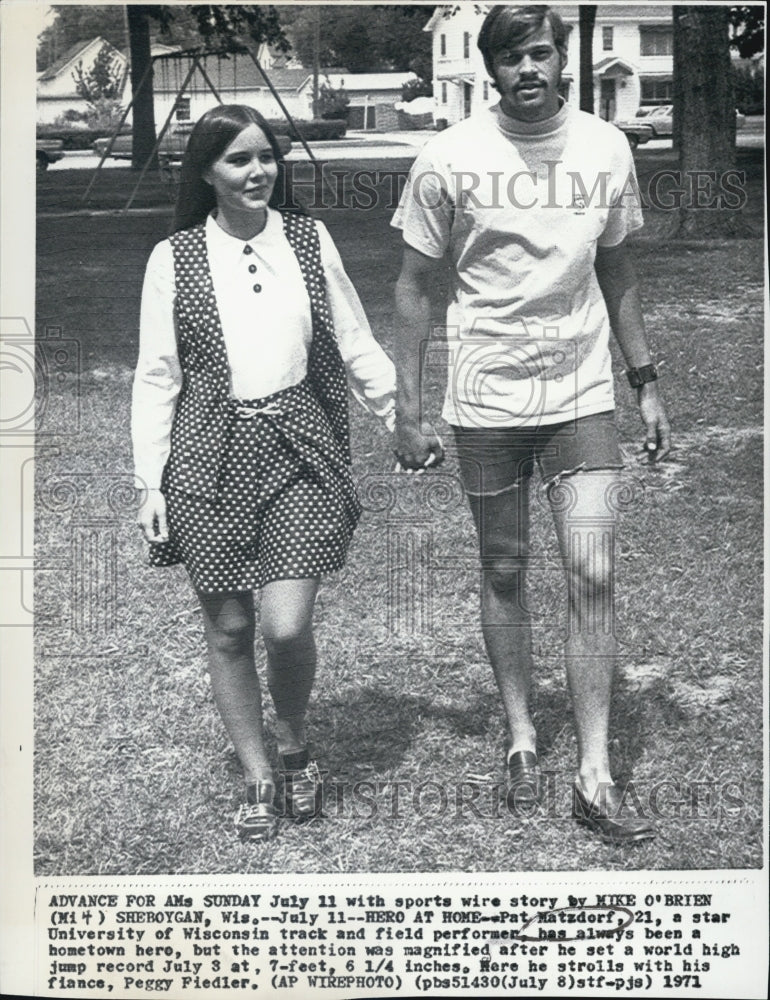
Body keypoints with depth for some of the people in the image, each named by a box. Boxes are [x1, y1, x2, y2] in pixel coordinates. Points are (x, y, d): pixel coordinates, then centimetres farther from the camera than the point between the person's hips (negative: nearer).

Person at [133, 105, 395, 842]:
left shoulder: (309, 238, 6)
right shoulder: (175, 259, 1)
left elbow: (356, 345, 11)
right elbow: (156, 376, 3)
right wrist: (150, 483, 0)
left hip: (300, 449, 0)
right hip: (211, 456, 0)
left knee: (287, 626, -9)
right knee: (228, 628, 6)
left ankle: (294, 748, 20)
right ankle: (258, 780, 23)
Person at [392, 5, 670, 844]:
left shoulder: (606, 150, 2)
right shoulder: (449, 159, -6)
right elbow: (414, 287, 0)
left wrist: (645, 383, 12)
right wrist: (408, 412, -3)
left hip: (582, 396, 1)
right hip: (486, 400, -1)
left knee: (592, 575, -5)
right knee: (504, 573, 9)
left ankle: (595, 778, 1)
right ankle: (521, 741, 27)